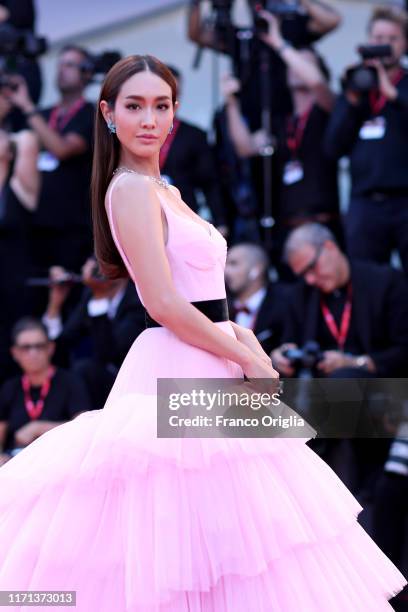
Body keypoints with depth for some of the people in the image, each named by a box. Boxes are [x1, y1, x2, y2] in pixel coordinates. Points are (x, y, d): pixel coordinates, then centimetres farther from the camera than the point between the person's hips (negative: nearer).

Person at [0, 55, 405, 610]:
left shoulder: (164, 191, 17)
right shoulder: (130, 189, -12)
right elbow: (164, 304, -18)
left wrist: (244, 339, 0)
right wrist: (248, 360, -11)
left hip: (207, 371, 10)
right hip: (177, 374, -10)